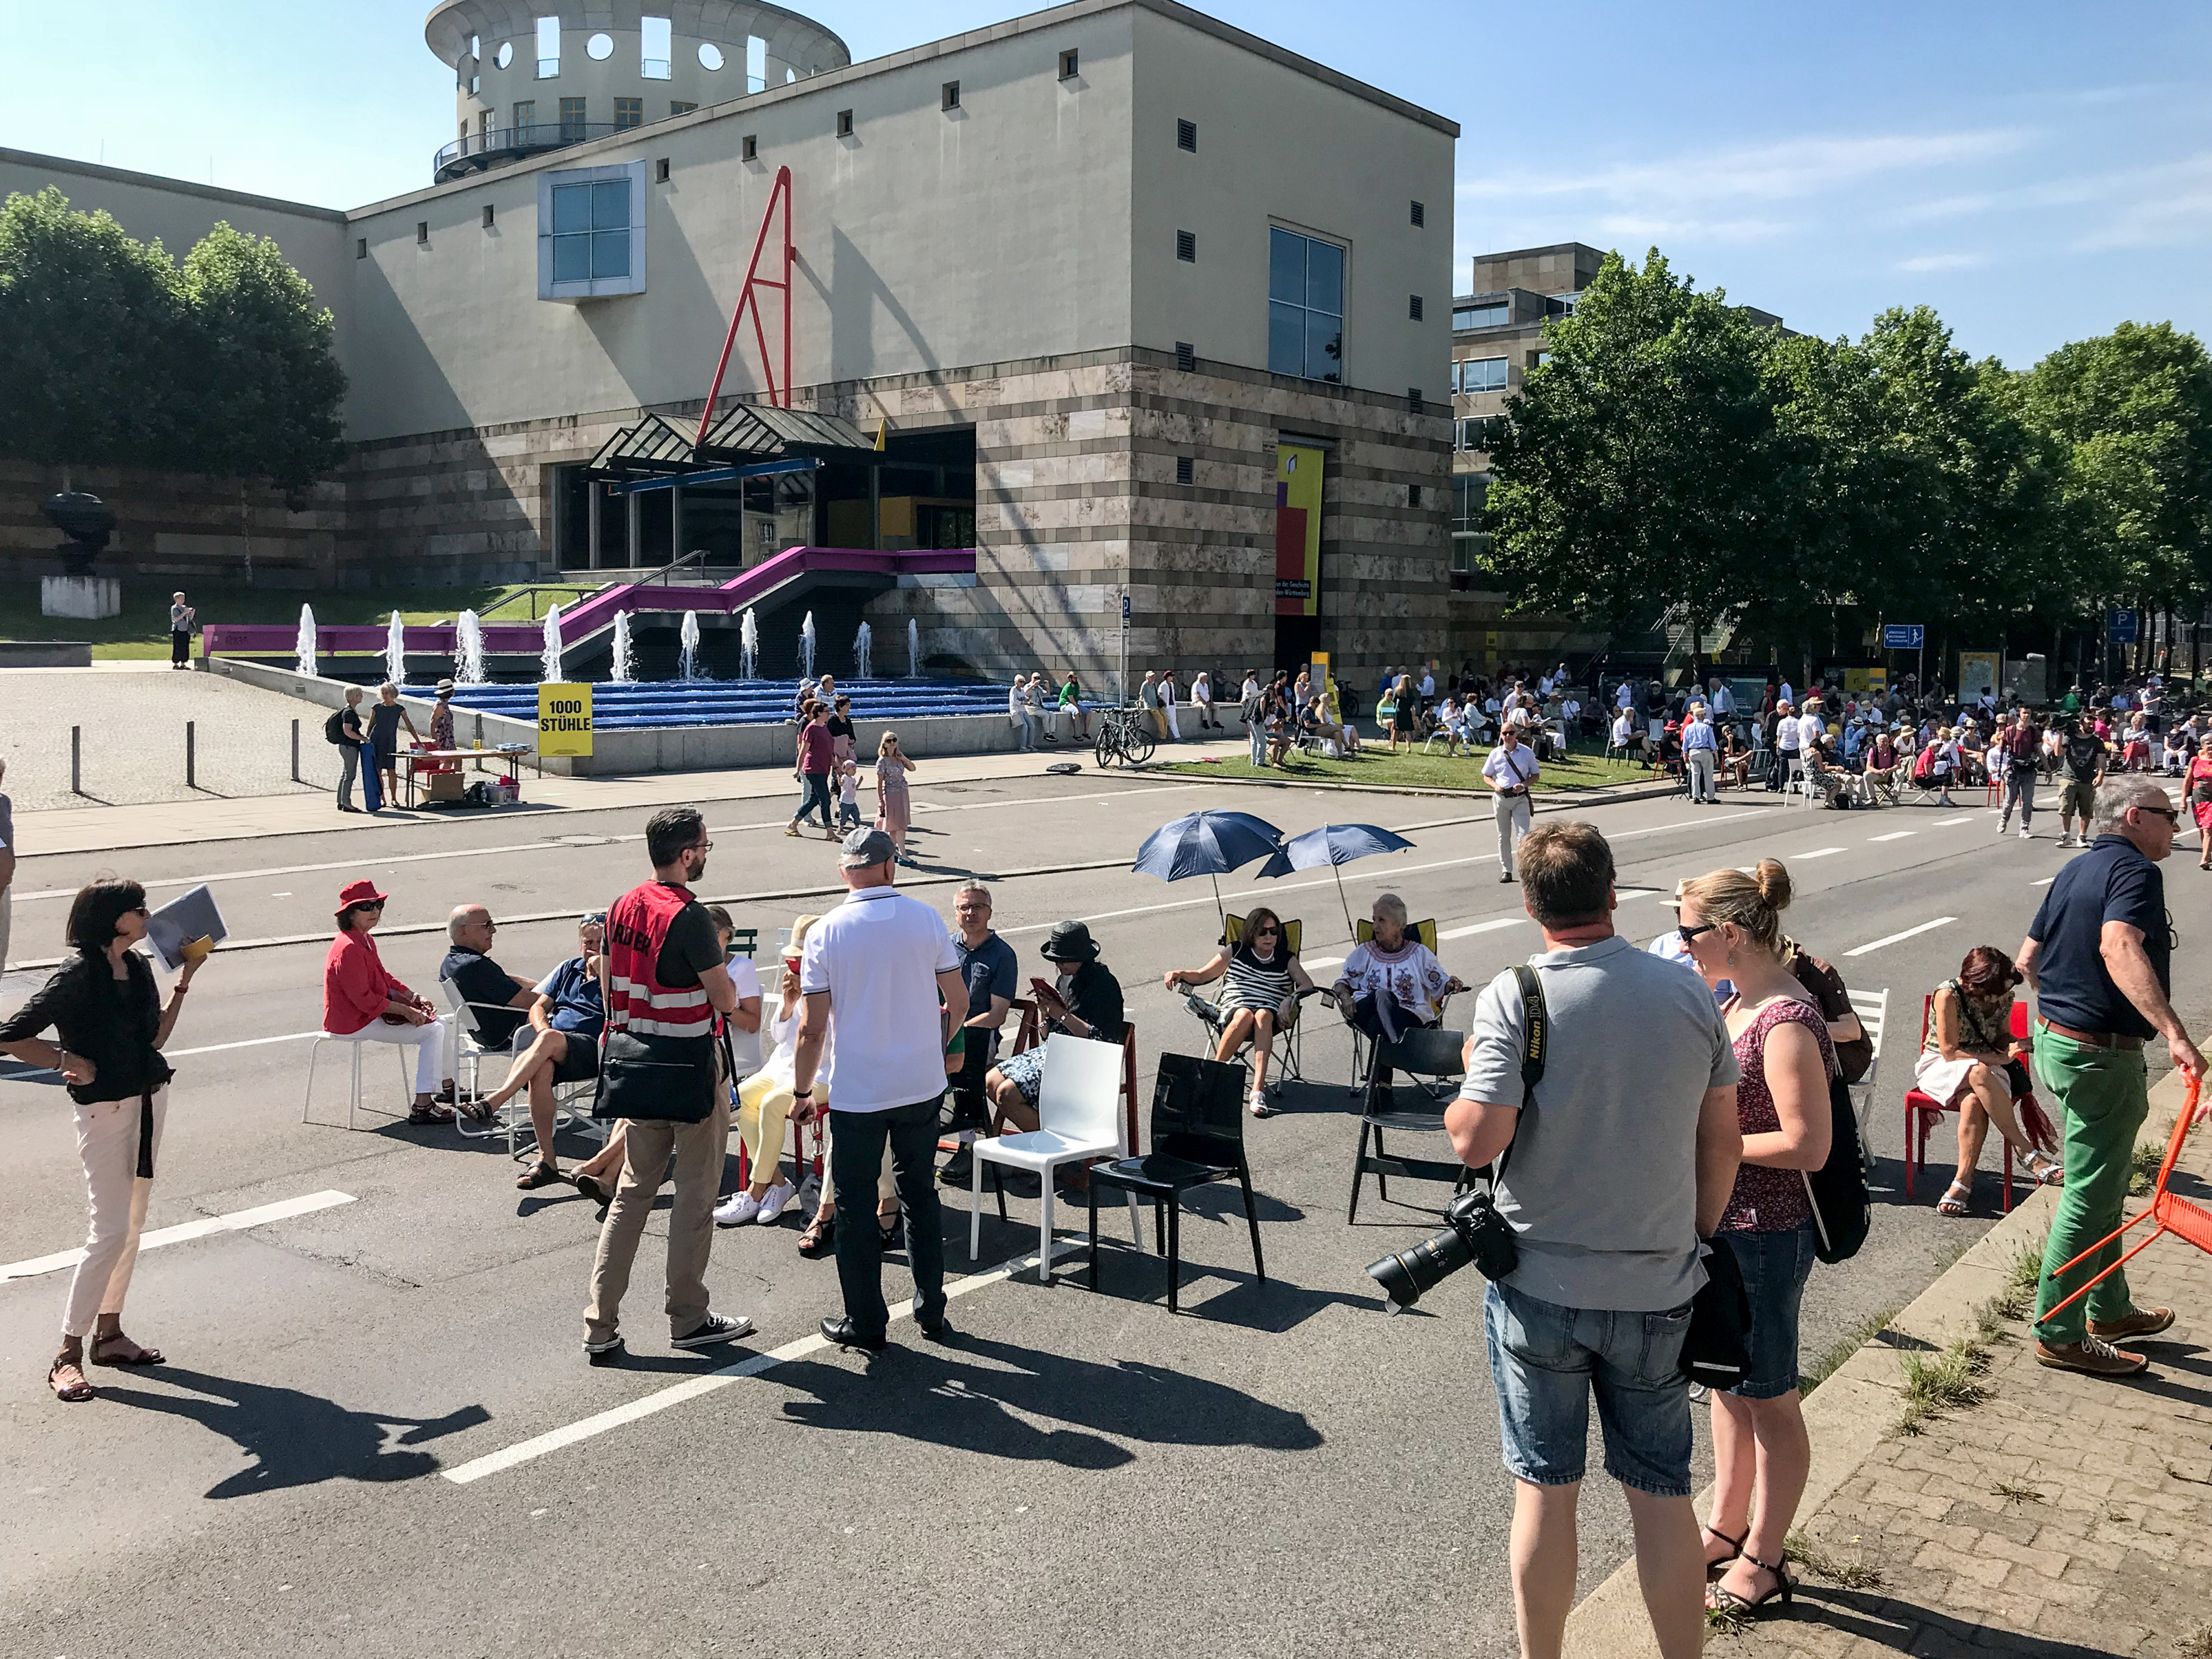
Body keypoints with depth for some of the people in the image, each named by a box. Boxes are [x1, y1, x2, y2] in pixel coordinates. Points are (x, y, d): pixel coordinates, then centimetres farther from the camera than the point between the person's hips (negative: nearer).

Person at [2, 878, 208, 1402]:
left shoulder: (138, 967, 6)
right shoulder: (77, 975, -16)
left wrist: (183, 981, 11)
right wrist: (70, 1061, -19)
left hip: (150, 1099, 7)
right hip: (105, 1108, -7)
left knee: (133, 1224, 12)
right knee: (110, 1230, -8)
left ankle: (109, 1333, 24)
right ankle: (68, 1354, 3)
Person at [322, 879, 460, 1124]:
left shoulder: (365, 941, 11)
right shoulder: (348, 949, -23)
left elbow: (385, 980, 19)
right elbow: (364, 1000, -24)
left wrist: (415, 999, 5)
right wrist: (406, 1010, -20)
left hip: (374, 1013, 11)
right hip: (355, 1024, -11)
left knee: (442, 1022, 11)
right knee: (433, 1031, -17)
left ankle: (447, 1088, 23)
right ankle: (422, 1108, -18)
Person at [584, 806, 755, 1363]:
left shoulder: (622, 908, 5)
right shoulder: (688, 917, -20)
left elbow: (610, 989, 13)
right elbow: (726, 999, -16)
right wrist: (725, 981, 5)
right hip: (692, 1069, -7)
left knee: (633, 1191, 13)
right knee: (696, 1194, 6)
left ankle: (600, 1327, 12)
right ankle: (688, 1318, 17)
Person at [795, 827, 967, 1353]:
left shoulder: (825, 933, -9)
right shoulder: (926, 920, -3)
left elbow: (813, 1029, -9)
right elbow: (959, 1004, 1)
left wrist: (801, 1092, 4)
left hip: (856, 1091, -3)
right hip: (922, 1085, 3)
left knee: (855, 1205, 9)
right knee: (920, 1195, 17)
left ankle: (865, 1323, 16)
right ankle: (931, 1312, 24)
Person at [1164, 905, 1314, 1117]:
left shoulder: (1287, 959, 18)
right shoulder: (1236, 951, 16)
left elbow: (1308, 985, 5)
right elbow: (1203, 975, 18)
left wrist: (1289, 999, -14)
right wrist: (1180, 974, -2)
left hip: (1270, 1017, 0)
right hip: (1232, 1010, 0)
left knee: (1263, 1016, -38)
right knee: (1245, 1016, -38)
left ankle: (1258, 1090, -51)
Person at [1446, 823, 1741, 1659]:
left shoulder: (1513, 997, -15)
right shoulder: (1687, 993, -3)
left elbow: (1478, 1139, -22)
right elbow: (1722, 1139, 3)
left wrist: (1463, 1099, 0)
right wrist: (1697, 1241, 16)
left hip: (1539, 1284, -2)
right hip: (1656, 1288, 2)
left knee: (1544, 1489, 12)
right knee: (1662, 1493, 14)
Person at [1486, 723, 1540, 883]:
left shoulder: (1526, 753, 0)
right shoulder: (1495, 753, 4)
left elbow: (1536, 775, 5)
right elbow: (1486, 776, 11)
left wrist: (1524, 785, -14)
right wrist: (1495, 785, -10)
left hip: (1520, 798, -2)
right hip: (1501, 797, 2)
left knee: (1523, 835, -12)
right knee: (1503, 836, 10)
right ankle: (1506, 871, 20)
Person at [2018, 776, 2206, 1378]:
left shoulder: (2076, 870, 12)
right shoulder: (2135, 871, -16)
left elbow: (2027, 958, 17)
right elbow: (2119, 947, -36)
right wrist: (2174, 1033, -43)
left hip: (2056, 1038, 10)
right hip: (2102, 1054, -10)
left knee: (2102, 1189, 22)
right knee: (2090, 1197, 0)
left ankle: (2109, 1310, 35)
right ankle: (2059, 1335, 9)